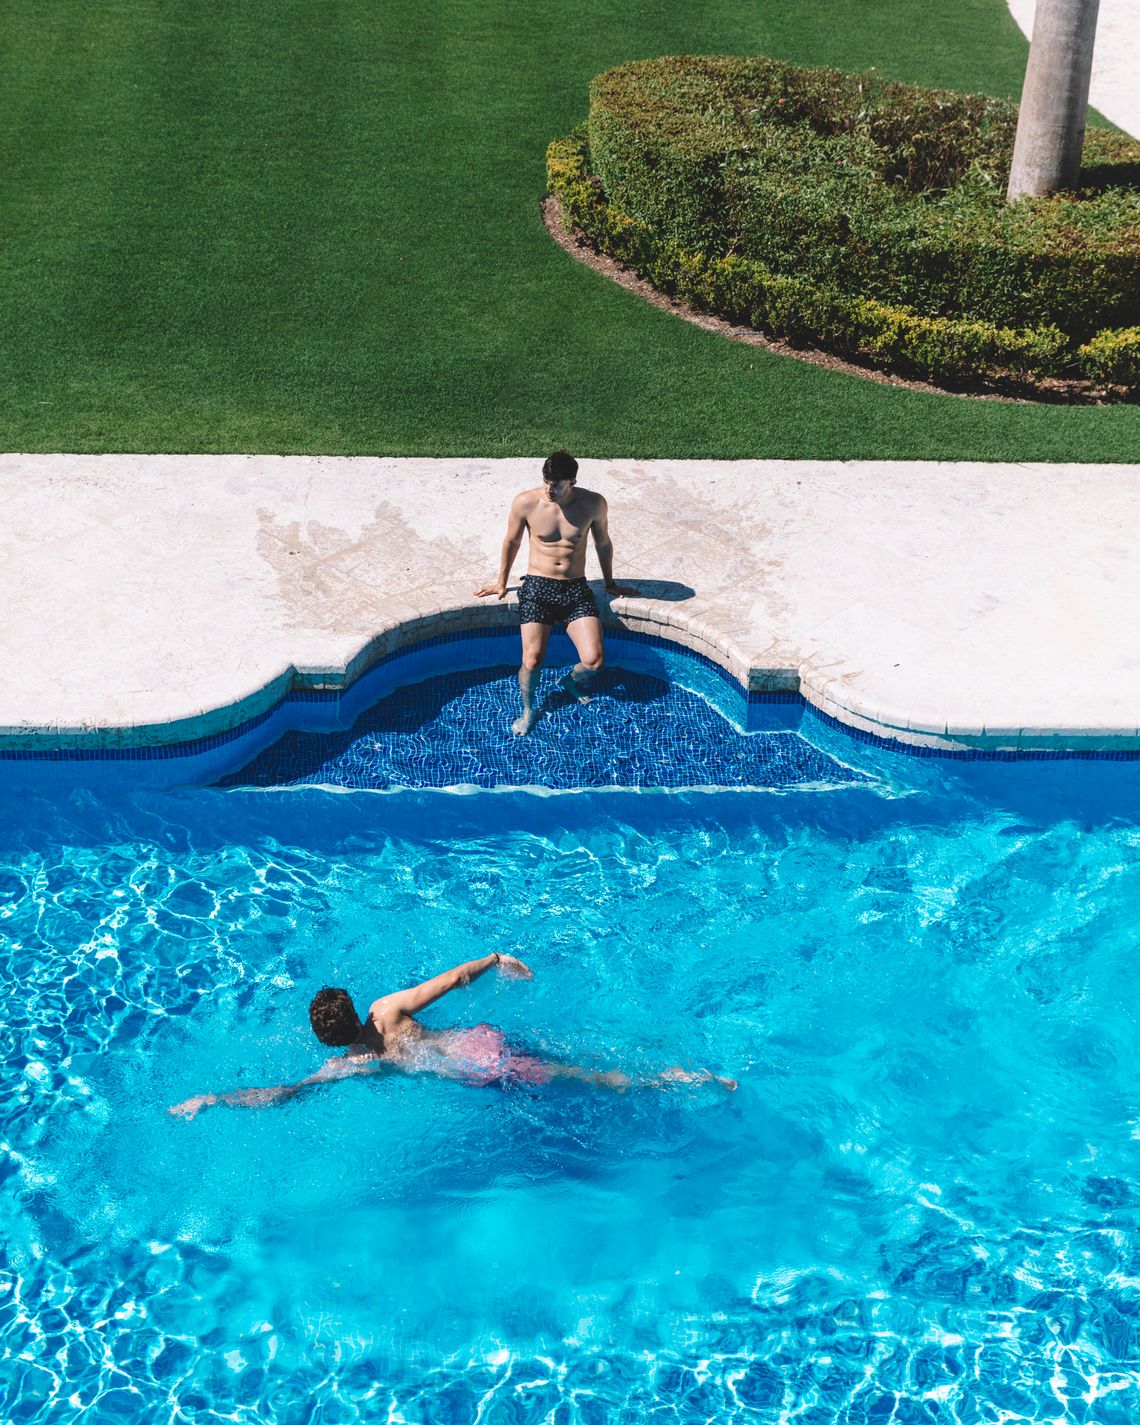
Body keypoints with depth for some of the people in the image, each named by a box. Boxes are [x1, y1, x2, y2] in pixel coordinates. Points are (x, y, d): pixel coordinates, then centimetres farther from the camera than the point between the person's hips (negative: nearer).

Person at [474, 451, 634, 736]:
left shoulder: (593, 504, -5)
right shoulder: (525, 503, -8)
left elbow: (603, 544, 13)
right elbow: (512, 542, 10)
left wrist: (609, 582, 23)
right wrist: (502, 582, 19)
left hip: (576, 589, 1)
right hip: (537, 586, -1)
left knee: (594, 661, -15)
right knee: (532, 661, -13)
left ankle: (572, 680, 22)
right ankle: (528, 710, 18)